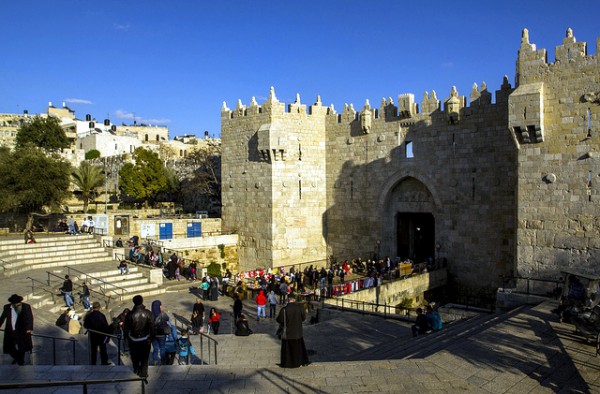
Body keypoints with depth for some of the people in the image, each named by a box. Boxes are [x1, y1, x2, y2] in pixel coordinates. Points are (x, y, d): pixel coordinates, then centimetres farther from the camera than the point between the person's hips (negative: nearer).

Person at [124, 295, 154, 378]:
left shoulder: (130, 314, -18)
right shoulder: (147, 313, -16)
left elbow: (125, 328, -8)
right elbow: (152, 327, -10)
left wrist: (127, 337, 9)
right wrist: (151, 337, 4)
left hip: (133, 340, 0)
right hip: (145, 339, 0)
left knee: (135, 356, 23)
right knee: (144, 357, 15)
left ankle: (136, 370, 39)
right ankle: (143, 373, 21)